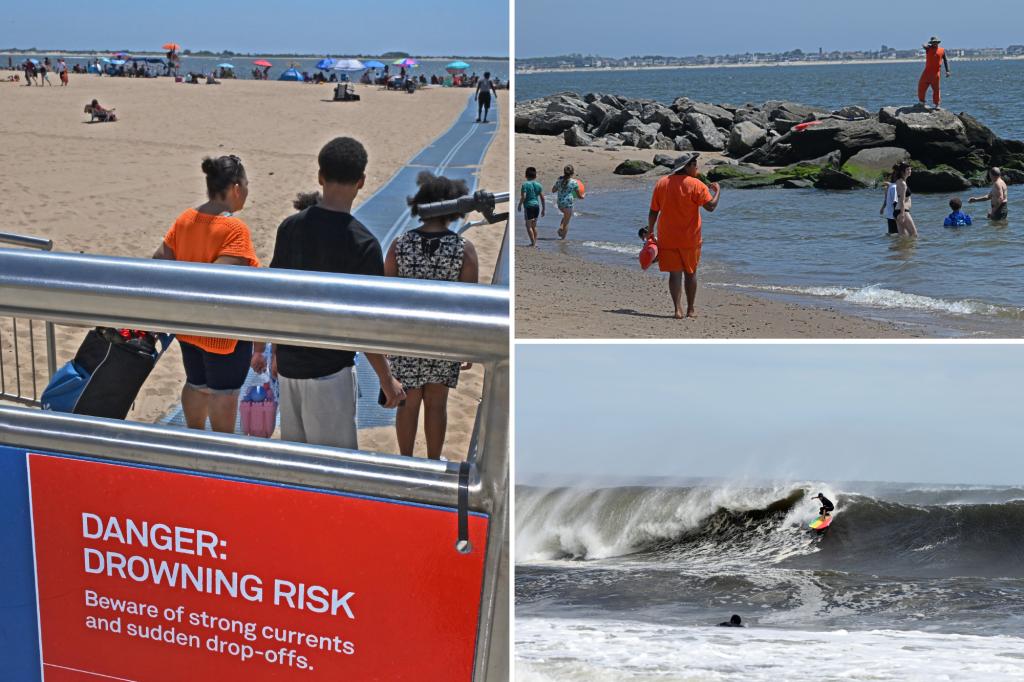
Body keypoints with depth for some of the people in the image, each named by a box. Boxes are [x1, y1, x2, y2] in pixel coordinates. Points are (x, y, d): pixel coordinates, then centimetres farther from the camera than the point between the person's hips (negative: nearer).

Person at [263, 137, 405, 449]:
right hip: (329, 371, -5)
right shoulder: (363, 244, -17)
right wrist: (387, 380, -4)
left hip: (288, 364, 6)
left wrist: (262, 349, 19)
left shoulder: (290, 227, -1)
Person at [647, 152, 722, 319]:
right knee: (690, 273, 12)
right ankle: (690, 309, 19)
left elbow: (653, 212, 5)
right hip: (690, 239, -2)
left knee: (675, 273, 3)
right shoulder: (696, 185, -11)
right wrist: (718, 191, 3)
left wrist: (650, 233, 15)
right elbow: (711, 206, -14)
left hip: (667, 239, 2)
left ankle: (678, 309, -8)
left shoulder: (661, 183, 3)